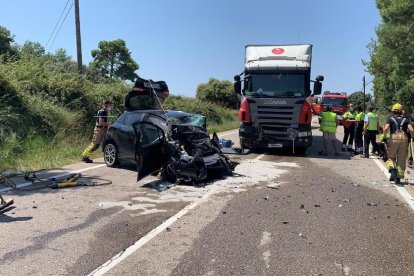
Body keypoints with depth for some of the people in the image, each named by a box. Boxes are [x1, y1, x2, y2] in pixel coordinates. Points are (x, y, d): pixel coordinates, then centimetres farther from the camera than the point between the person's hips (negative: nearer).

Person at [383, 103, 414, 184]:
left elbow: (386, 129, -7)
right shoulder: (406, 119, 14)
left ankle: (392, 169, -13)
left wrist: (384, 136, 9)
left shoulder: (391, 119, 10)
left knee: (391, 157, 14)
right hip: (404, 139, 1)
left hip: (394, 138, -1)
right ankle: (398, 178, 9)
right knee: (401, 159, 8)